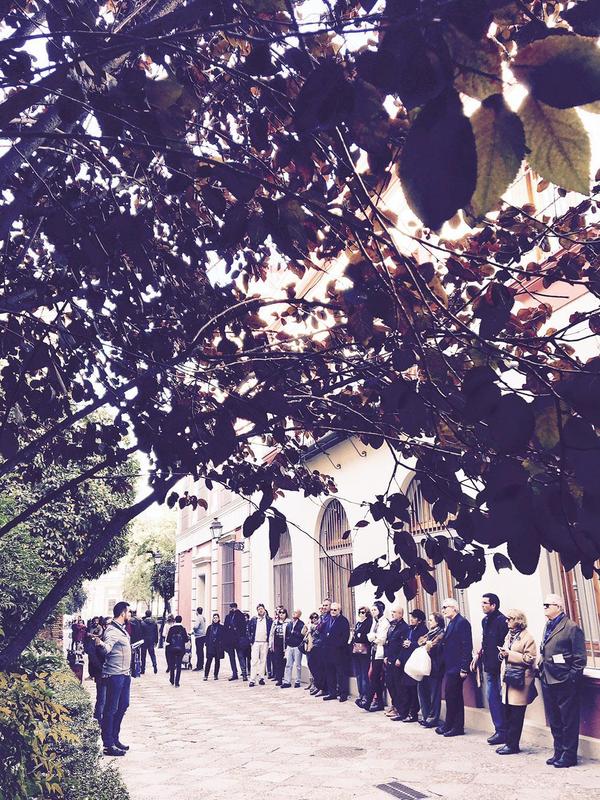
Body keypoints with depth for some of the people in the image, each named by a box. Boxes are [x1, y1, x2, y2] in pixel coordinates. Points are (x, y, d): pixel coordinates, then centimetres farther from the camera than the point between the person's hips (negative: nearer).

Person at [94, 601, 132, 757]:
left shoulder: (122, 629, 12)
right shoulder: (112, 631, -19)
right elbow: (107, 648, -37)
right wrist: (101, 643, -58)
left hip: (124, 674, 10)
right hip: (115, 675, -10)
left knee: (123, 706, 17)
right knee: (111, 709, -4)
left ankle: (115, 739, 27)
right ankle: (108, 745, 1)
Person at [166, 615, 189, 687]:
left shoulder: (171, 629, -7)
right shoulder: (183, 629, -8)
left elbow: (168, 640, -6)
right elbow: (186, 640, -6)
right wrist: (188, 638, 15)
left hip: (172, 649, 1)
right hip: (180, 649, -1)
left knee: (172, 664, 17)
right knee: (179, 665, 4)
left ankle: (172, 680, 28)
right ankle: (177, 682, 0)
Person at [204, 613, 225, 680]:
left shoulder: (221, 627, 4)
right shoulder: (210, 627, 9)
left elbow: (223, 638, 2)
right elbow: (207, 637, 8)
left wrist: (223, 646, -5)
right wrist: (207, 645, -2)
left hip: (218, 647, -1)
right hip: (210, 647, 1)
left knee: (217, 661, 5)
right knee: (208, 661, -6)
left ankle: (216, 675, 13)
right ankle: (206, 675, -5)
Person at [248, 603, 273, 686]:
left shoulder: (269, 620, 5)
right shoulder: (253, 619, 5)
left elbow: (272, 631, 5)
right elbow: (249, 630, 8)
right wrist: (250, 641, 0)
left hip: (265, 643, 1)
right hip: (255, 643, -1)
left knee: (263, 661, 4)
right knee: (254, 661, -6)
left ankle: (261, 678, 12)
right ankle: (252, 679, -6)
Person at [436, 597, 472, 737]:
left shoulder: (462, 622, -14)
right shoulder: (451, 623, 15)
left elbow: (467, 646, -18)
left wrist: (463, 668, -20)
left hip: (457, 667, -9)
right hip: (451, 667, 9)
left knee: (451, 695, -4)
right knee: (456, 696, 13)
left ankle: (449, 725, 7)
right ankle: (457, 726, 19)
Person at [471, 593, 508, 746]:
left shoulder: (501, 620, -15)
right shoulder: (485, 620, 12)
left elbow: (506, 644, -18)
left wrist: (502, 660, -19)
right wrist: (478, 655, 14)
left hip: (499, 665, -8)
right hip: (489, 666, 8)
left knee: (502, 698, -1)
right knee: (492, 697, 10)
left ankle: (503, 731, 7)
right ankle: (499, 729, 19)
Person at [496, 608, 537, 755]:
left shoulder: (527, 637, -9)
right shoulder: (509, 635, 17)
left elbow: (529, 659, -15)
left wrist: (510, 654, -18)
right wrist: (502, 654, 4)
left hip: (519, 681, -8)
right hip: (507, 678, 8)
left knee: (516, 715, -1)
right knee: (507, 714, 10)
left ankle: (513, 744, 7)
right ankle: (508, 742, 18)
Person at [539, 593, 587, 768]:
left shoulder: (572, 627, -11)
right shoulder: (548, 627, 14)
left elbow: (580, 658, -12)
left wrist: (572, 678, -14)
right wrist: (541, 669, 11)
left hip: (564, 683, -8)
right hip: (548, 681, 8)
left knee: (568, 720, 3)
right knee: (554, 721, 15)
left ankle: (569, 755, 13)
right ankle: (559, 752, 26)